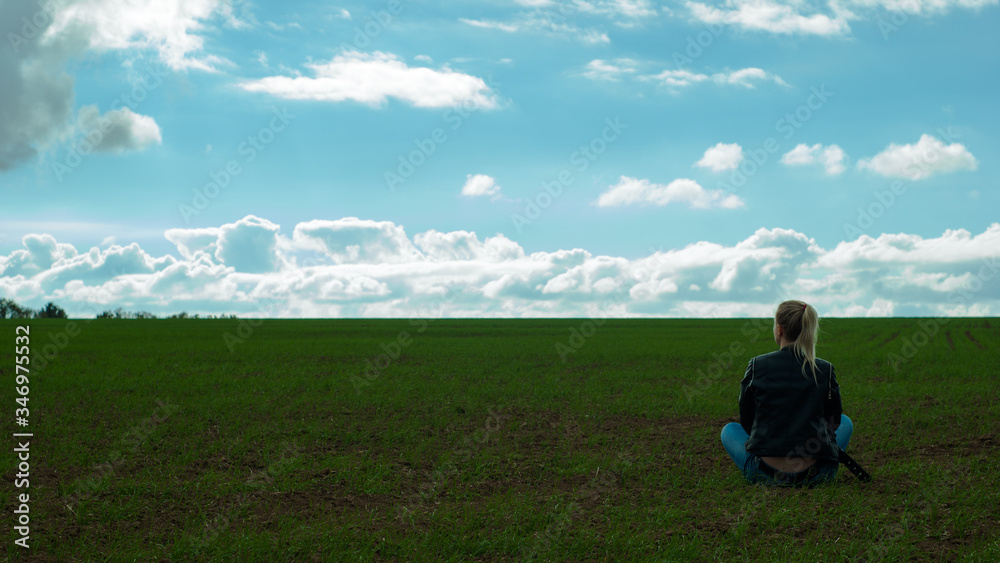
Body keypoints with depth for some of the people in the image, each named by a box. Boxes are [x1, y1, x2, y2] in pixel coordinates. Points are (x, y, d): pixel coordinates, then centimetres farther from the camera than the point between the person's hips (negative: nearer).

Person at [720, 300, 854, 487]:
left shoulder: (757, 366, -4)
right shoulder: (825, 370, -2)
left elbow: (746, 421, 5)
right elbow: (833, 422, 10)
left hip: (764, 474, 0)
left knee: (729, 430, 31)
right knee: (845, 422, 31)